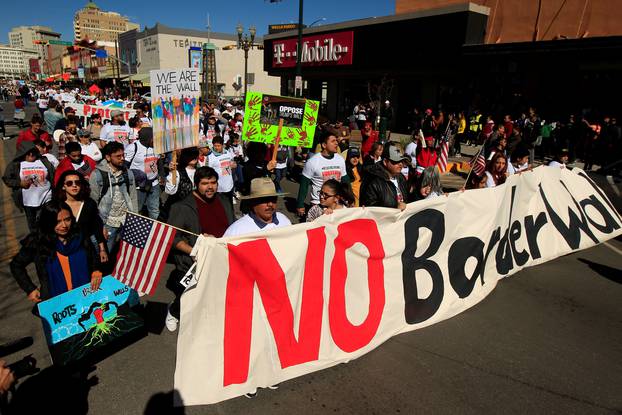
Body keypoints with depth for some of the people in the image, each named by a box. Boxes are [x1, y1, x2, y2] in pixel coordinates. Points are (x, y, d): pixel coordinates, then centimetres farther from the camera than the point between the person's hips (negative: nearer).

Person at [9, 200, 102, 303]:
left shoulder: (80, 237, -1)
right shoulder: (37, 242, -4)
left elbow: (93, 260, 13)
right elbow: (16, 265, 10)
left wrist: (96, 271, -7)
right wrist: (30, 289, 4)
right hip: (54, 301, 0)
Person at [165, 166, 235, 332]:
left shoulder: (223, 201, 11)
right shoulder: (182, 207, -4)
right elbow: (173, 236, -7)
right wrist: (193, 251, -19)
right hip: (195, 262, -4)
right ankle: (174, 311, 31)